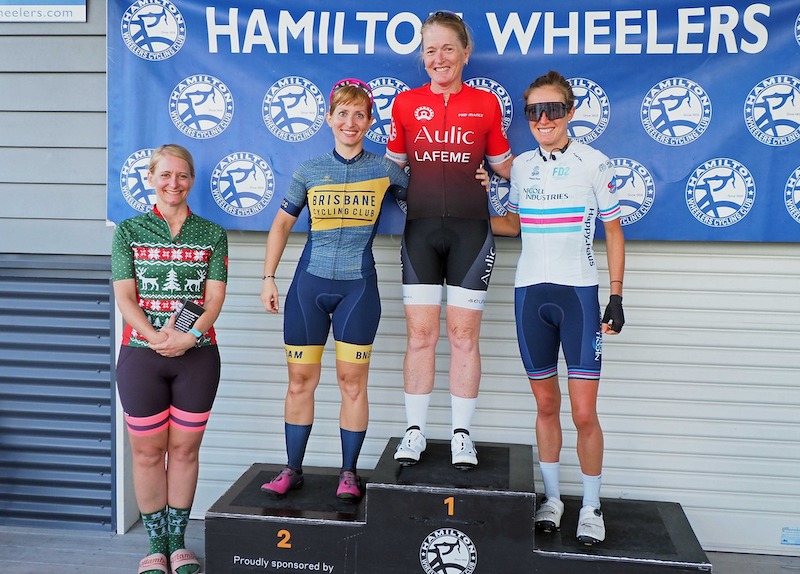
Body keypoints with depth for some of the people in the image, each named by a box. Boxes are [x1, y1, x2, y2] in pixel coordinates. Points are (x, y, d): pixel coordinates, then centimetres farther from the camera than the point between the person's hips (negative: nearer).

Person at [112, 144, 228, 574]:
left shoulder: (211, 234, 6)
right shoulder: (129, 231, 5)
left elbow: (215, 297, -2)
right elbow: (124, 297, -3)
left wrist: (190, 336, -18)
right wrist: (155, 336, -19)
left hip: (197, 355, 1)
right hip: (141, 354, 0)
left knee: (184, 449, 8)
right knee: (148, 453, 6)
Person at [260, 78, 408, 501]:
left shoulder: (384, 170, 1)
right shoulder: (309, 172, 4)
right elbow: (281, 225, 10)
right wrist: (269, 277, 5)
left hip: (358, 287, -1)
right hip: (309, 284, 2)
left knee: (352, 383, 3)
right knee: (300, 381, 6)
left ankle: (349, 473, 16)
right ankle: (293, 470, 20)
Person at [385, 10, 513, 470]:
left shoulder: (486, 103, 5)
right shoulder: (406, 104, 7)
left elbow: (504, 168, 12)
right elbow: (394, 167, 13)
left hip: (470, 229, -1)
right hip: (420, 229, 1)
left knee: (464, 334, 3)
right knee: (421, 333, 2)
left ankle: (462, 434, 14)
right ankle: (416, 431, 14)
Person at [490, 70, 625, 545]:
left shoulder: (595, 162, -1)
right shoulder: (522, 165, 9)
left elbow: (613, 232, 3)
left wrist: (617, 296, -2)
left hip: (579, 292, -3)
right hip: (530, 292, 4)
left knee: (584, 413, -4)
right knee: (546, 405, 11)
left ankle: (592, 507, 13)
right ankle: (552, 498, 24)